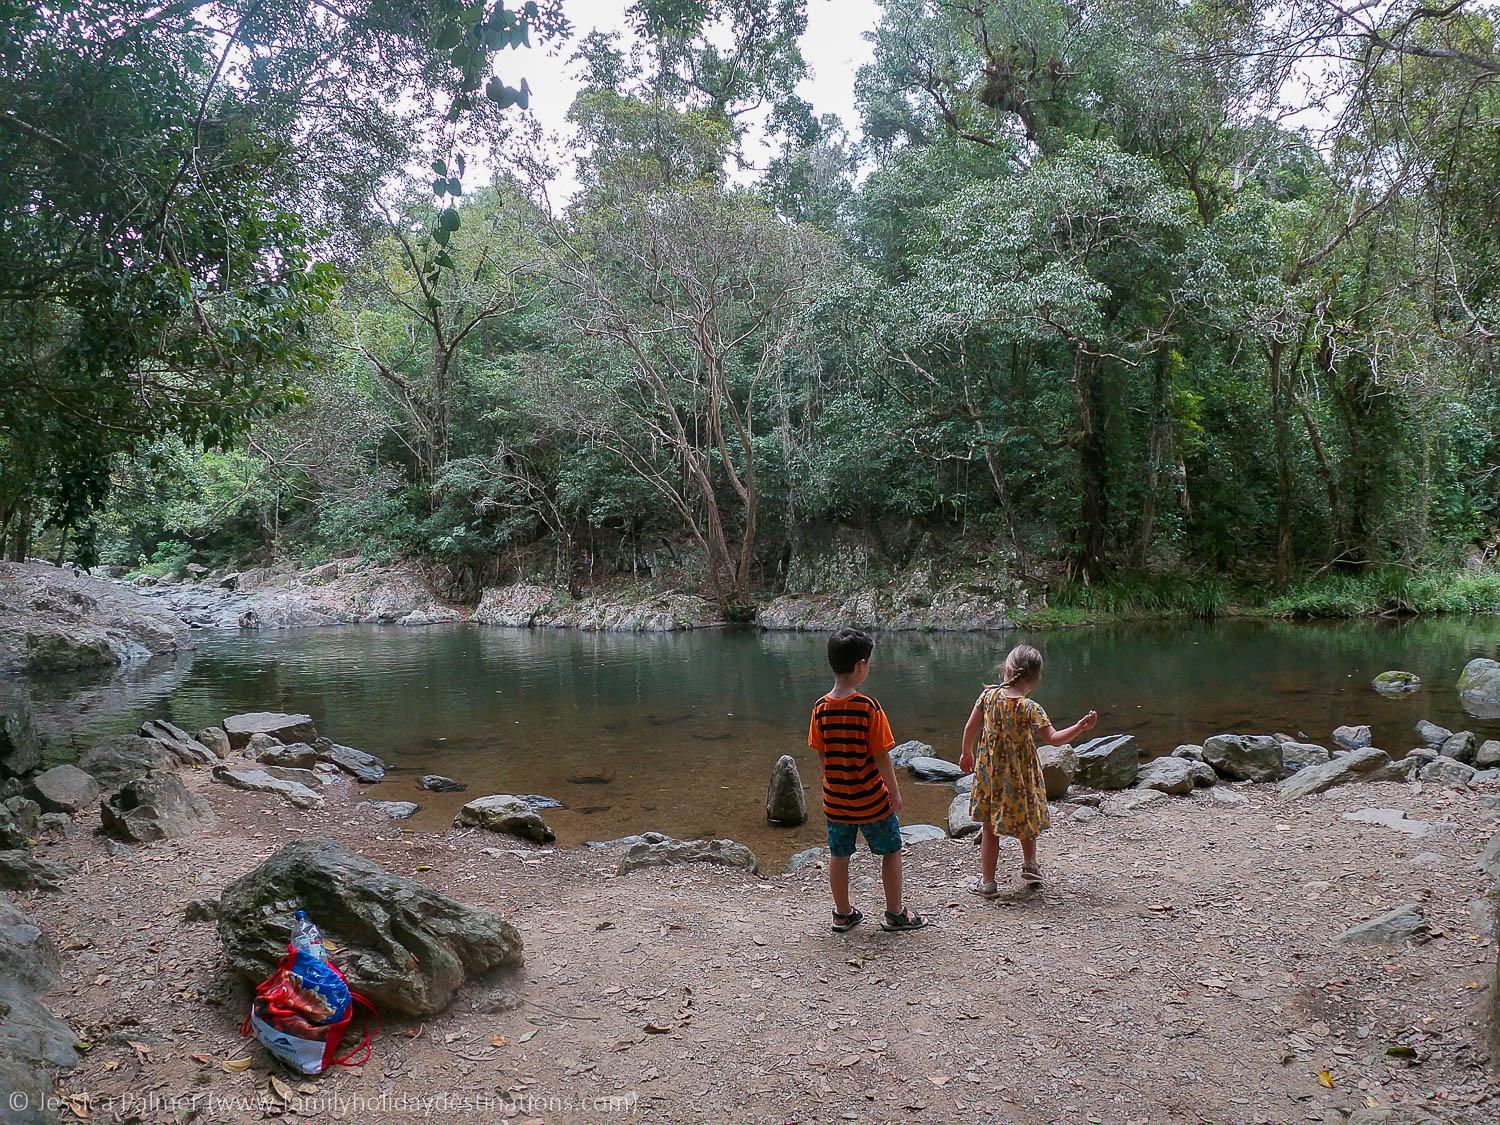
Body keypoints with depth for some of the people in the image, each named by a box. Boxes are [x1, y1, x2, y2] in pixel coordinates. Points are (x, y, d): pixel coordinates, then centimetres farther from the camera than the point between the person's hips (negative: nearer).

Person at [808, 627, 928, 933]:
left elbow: (821, 755, 2)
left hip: (835, 799, 4)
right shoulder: (869, 708, -21)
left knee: (838, 855, 16)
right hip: (872, 799, -4)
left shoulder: (821, 708, -8)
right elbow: (881, 757, -16)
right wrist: (895, 793, -3)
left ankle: (843, 913, 29)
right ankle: (895, 913, 25)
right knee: (891, 851, 15)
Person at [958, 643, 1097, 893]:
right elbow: (1053, 739, -22)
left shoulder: (989, 695, -9)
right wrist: (1080, 727, -24)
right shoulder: (1029, 708, -18)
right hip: (1021, 776, -2)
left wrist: (966, 753, 14)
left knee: (990, 828, 11)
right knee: (1027, 819, 24)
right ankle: (1030, 866, 36)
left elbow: (970, 727, -1)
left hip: (990, 773, 2)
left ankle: (987, 881, 15)